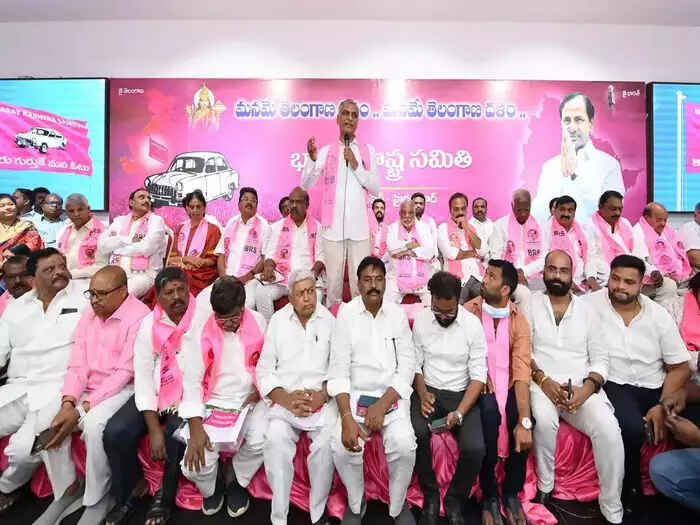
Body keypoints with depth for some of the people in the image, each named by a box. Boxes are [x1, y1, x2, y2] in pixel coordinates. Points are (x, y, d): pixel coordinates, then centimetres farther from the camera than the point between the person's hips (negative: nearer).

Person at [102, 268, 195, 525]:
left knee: (178, 434, -27)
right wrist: (153, 428, -13)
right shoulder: (149, 324, -1)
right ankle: (126, 496, 11)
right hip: (155, 393, 4)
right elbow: (143, 376, -5)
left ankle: (165, 497, 3)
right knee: (115, 433, -15)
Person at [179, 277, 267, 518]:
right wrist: (196, 428, -17)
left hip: (250, 399, 1)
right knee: (195, 466, -16)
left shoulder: (259, 322, -7)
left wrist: (260, 390, -8)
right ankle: (211, 488, 23)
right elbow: (191, 379, -12)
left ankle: (238, 484, 10)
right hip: (213, 403, 0)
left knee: (260, 443, -26)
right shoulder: (200, 330, -13)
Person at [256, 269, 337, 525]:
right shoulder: (277, 320, 5)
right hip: (286, 398, 1)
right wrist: (286, 398, -9)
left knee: (328, 442, -25)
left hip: (322, 398, 0)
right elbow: (264, 370, 5)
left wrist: (323, 395, -13)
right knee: (275, 440, -26)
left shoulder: (330, 320, 4)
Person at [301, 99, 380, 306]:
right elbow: (306, 185, 0)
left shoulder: (368, 151, 9)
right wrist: (312, 159, -16)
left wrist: (356, 165, -8)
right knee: (333, 279, 5)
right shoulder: (326, 152, 7)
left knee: (360, 280, 3)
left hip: (360, 226, 0)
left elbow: (375, 189, 4)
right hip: (333, 226, 0)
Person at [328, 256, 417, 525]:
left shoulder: (397, 314, 0)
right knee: (342, 447, -22)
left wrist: (382, 405, -14)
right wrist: (346, 418, -18)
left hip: (392, 395, 1)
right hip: (355, 395, 0)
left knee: (404, 445, -23)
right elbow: (338, 369, -7)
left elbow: (407, 366, -2)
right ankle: (356, 503, 10)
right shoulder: (346, 313, -4)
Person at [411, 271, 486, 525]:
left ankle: (454, 500, 7)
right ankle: (430, 495, 0)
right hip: (428, 391, 1)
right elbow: (415, 364, 3)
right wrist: (422, 392, -14)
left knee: (475, 448, -25)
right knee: (417, 434, -29)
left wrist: (460, 413, -20)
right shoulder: (420, 319, -3)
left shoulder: (473, 325, -9)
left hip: (461, 393, 0)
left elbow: (478, 376, -9)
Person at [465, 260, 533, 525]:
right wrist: (480, 373, -20)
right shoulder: (469, 311, -5)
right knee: (489, 411, -32)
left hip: (508, 385, 2)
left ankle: (511, 493, 4)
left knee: (522, 423, -26)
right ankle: (489, 495, -10)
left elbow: (522, 370, -13)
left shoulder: (519, 320, -4)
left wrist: (524, 422, -22)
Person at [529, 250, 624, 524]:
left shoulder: (586, 309, 11)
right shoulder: (530, 303, 3)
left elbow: (600, 358, 7)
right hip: (543, 383, -2)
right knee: (545, 419, -32)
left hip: (582, 386, 3)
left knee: (609, 430, -23)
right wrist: (543, 381, -16)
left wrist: (588, 387, -10)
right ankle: (545, 488, -6)